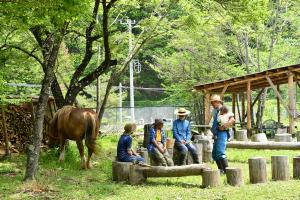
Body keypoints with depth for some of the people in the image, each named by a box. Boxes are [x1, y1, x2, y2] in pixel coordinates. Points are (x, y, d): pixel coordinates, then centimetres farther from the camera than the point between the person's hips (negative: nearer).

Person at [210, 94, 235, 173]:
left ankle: (226, 170, -13)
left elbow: (232, 120, -20)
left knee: (220, 153, -15)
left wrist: (224, 127, -22)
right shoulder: (215, 111, 18)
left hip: (221, 134, -10)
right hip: (216, 135, 10)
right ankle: (221, 170, 20)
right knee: (214, 154, 13)